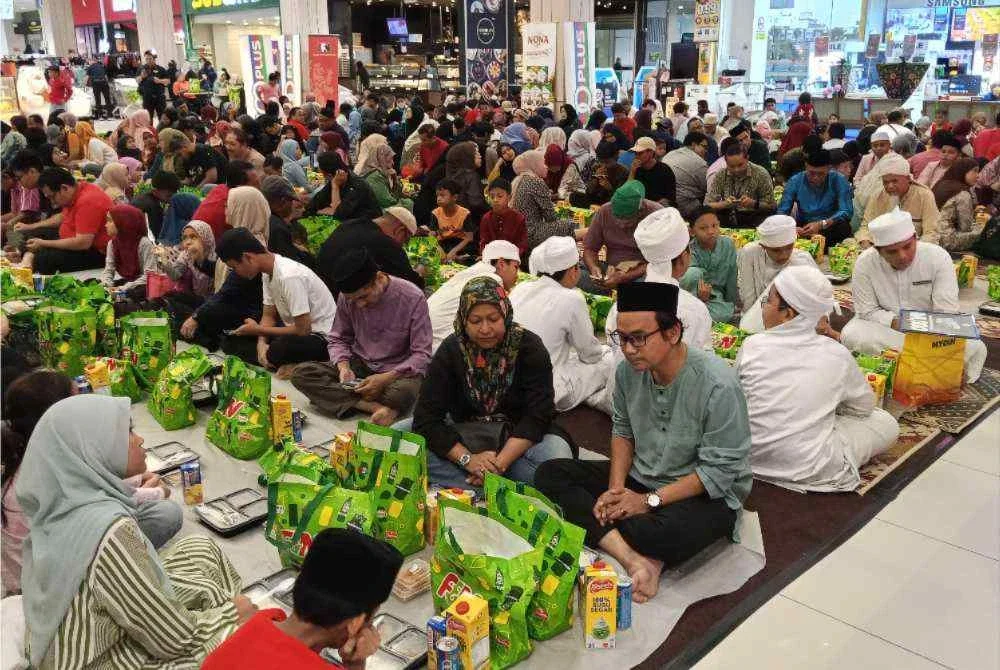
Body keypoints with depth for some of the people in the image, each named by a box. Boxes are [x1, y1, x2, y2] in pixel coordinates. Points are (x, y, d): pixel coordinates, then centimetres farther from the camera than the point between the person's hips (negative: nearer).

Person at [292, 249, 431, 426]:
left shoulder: (413, 298, -17)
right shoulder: (346, 297, -6)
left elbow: (422, 355, -14)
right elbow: (338, 339, 7)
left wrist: (386, 378, -26)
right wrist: (343, 366, -14)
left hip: (398, 371, -5)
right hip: (359, 365, 5)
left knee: (403, 393, -41)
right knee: (301, 374, -19)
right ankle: (375, 406, -27)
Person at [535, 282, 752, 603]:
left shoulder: (717, 385, -25)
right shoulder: (628, 371, -7)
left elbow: (720, 470, -21)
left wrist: (649, 501, -21)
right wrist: (615, 488, -8)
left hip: (704, 493, -7)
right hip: (638, 477, 7)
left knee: (669, 533, -42)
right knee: (549, 474, -10)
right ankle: (632, 558, -26)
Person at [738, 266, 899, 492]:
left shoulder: (752, 346, -9)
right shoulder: (835, 354, -9)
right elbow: (865, 406, 6)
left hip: (750, 460, 2)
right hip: (808, 471, -2)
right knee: (886, 423, 14)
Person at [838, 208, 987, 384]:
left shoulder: (938, 257, -16)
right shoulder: (865, 263, -17)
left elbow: (946, 313, -19)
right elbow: (867, 311, -12)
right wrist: (896, 323, -27)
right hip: (885, 327, 0)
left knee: (974, 348, -25)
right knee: (852, 335, -32)